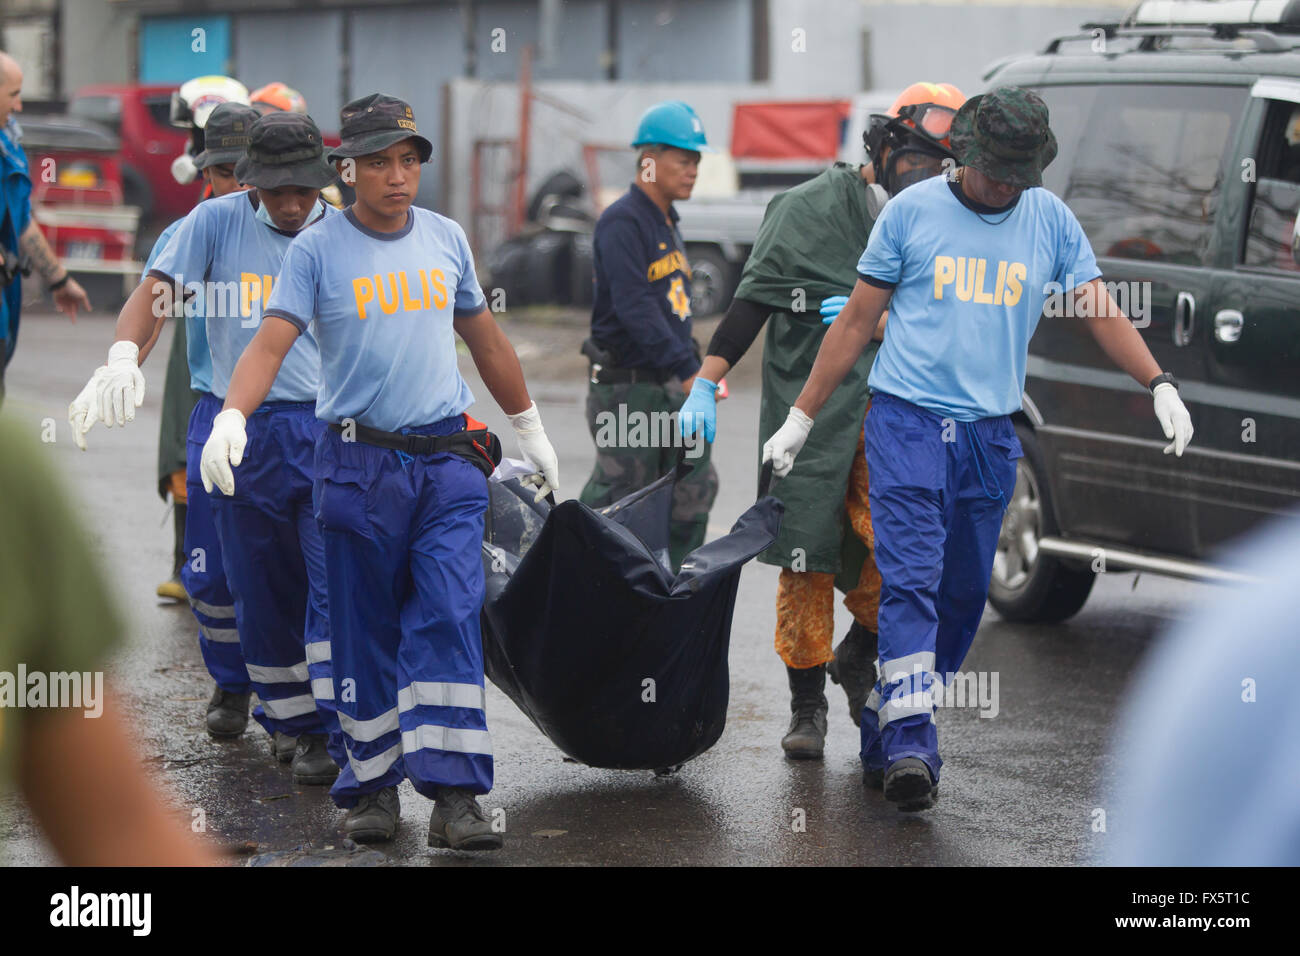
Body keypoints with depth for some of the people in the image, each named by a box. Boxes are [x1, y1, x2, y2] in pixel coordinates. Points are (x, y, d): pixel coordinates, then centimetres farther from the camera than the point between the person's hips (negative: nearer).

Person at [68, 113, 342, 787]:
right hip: (239, 430, 1)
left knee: (337, 579, -11)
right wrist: (122, 358, -25)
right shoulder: (218, 222, 1)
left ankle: (335, 729, -9)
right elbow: (155, 291, -6)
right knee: (261, 587, 7)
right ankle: (286, 718, 21)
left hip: (328, 429, -1)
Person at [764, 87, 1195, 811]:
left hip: (990, 432, 3)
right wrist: (801, 417, 7)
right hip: (908, 419, -3)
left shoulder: (1050, 219, 8)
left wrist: (1160, 384, -8)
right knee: (912, 579, -16)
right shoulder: (912, 210, 1)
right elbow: (857, 322, 7)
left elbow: (1101, 310, 7)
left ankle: (884, 735, 16)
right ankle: (910, 743, -22)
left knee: (962, 596, 5)